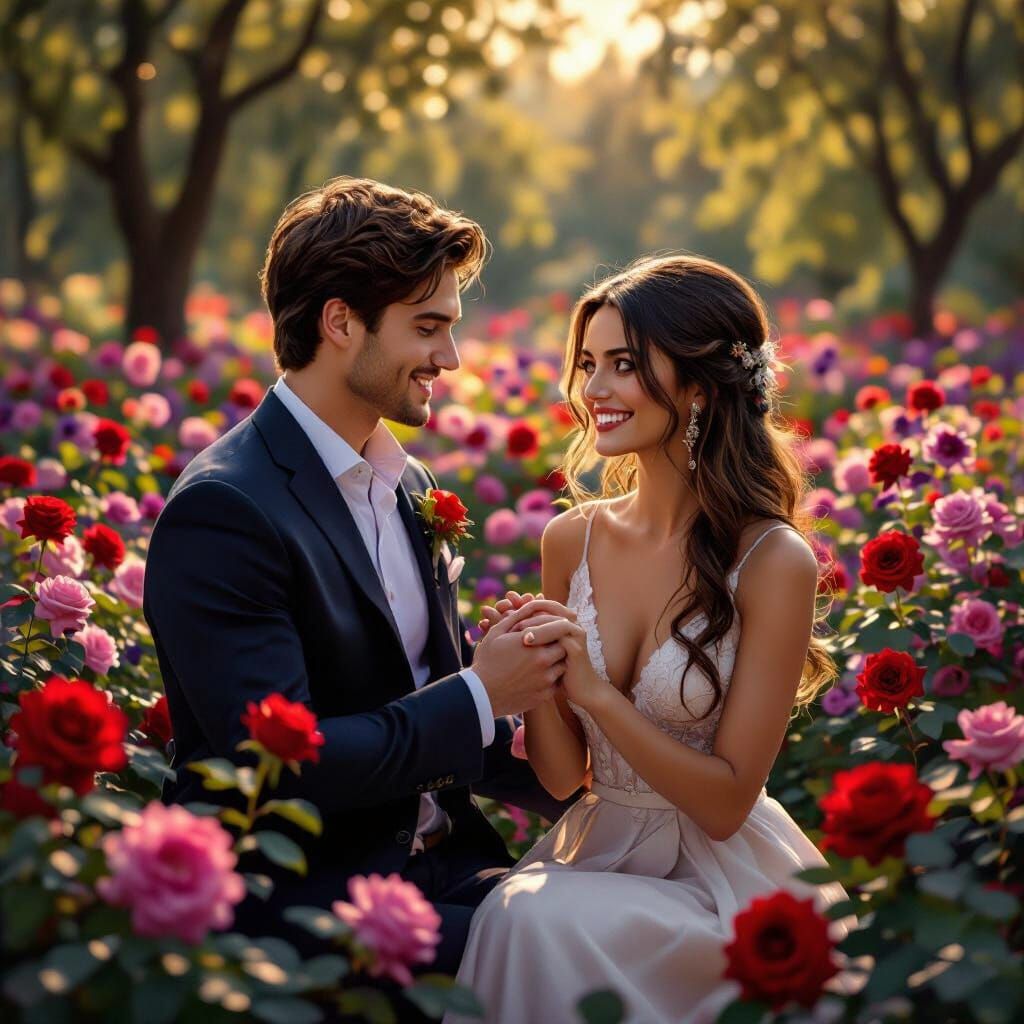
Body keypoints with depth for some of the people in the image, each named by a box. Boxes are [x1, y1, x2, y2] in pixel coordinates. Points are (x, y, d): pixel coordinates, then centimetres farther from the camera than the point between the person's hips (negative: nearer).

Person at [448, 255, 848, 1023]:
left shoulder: (773, 562, -15)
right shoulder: (572, 540, 0)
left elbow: (726, 802, -13)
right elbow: (563, 775, 5)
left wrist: (593, 689, -21)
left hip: (724, 877, -4)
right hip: (596, 847, 4)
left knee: (539, 918, -29)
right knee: (520, 911, -28)